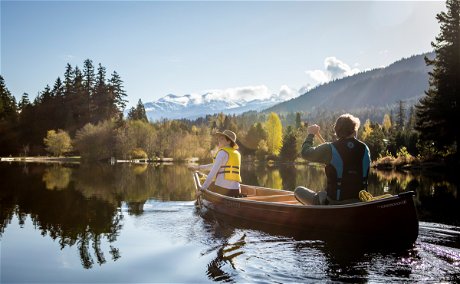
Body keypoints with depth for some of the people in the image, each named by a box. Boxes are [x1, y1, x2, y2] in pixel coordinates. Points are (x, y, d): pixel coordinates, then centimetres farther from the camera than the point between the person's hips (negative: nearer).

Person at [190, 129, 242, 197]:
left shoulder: (223, 152, -5)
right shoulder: (237, 153, 17)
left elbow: (213, 171, -13)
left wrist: (202, 189, -13)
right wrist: (199, 167, 31)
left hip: (222, 188, -6)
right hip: (236, 190, 6)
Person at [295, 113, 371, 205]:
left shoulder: (330, 149, -16)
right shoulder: (365, 148, -3)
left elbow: (306, 153, -5)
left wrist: (311, 134, 12)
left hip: (333, 202, -6)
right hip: (359, 202, 6)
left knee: (298, 190, 9)